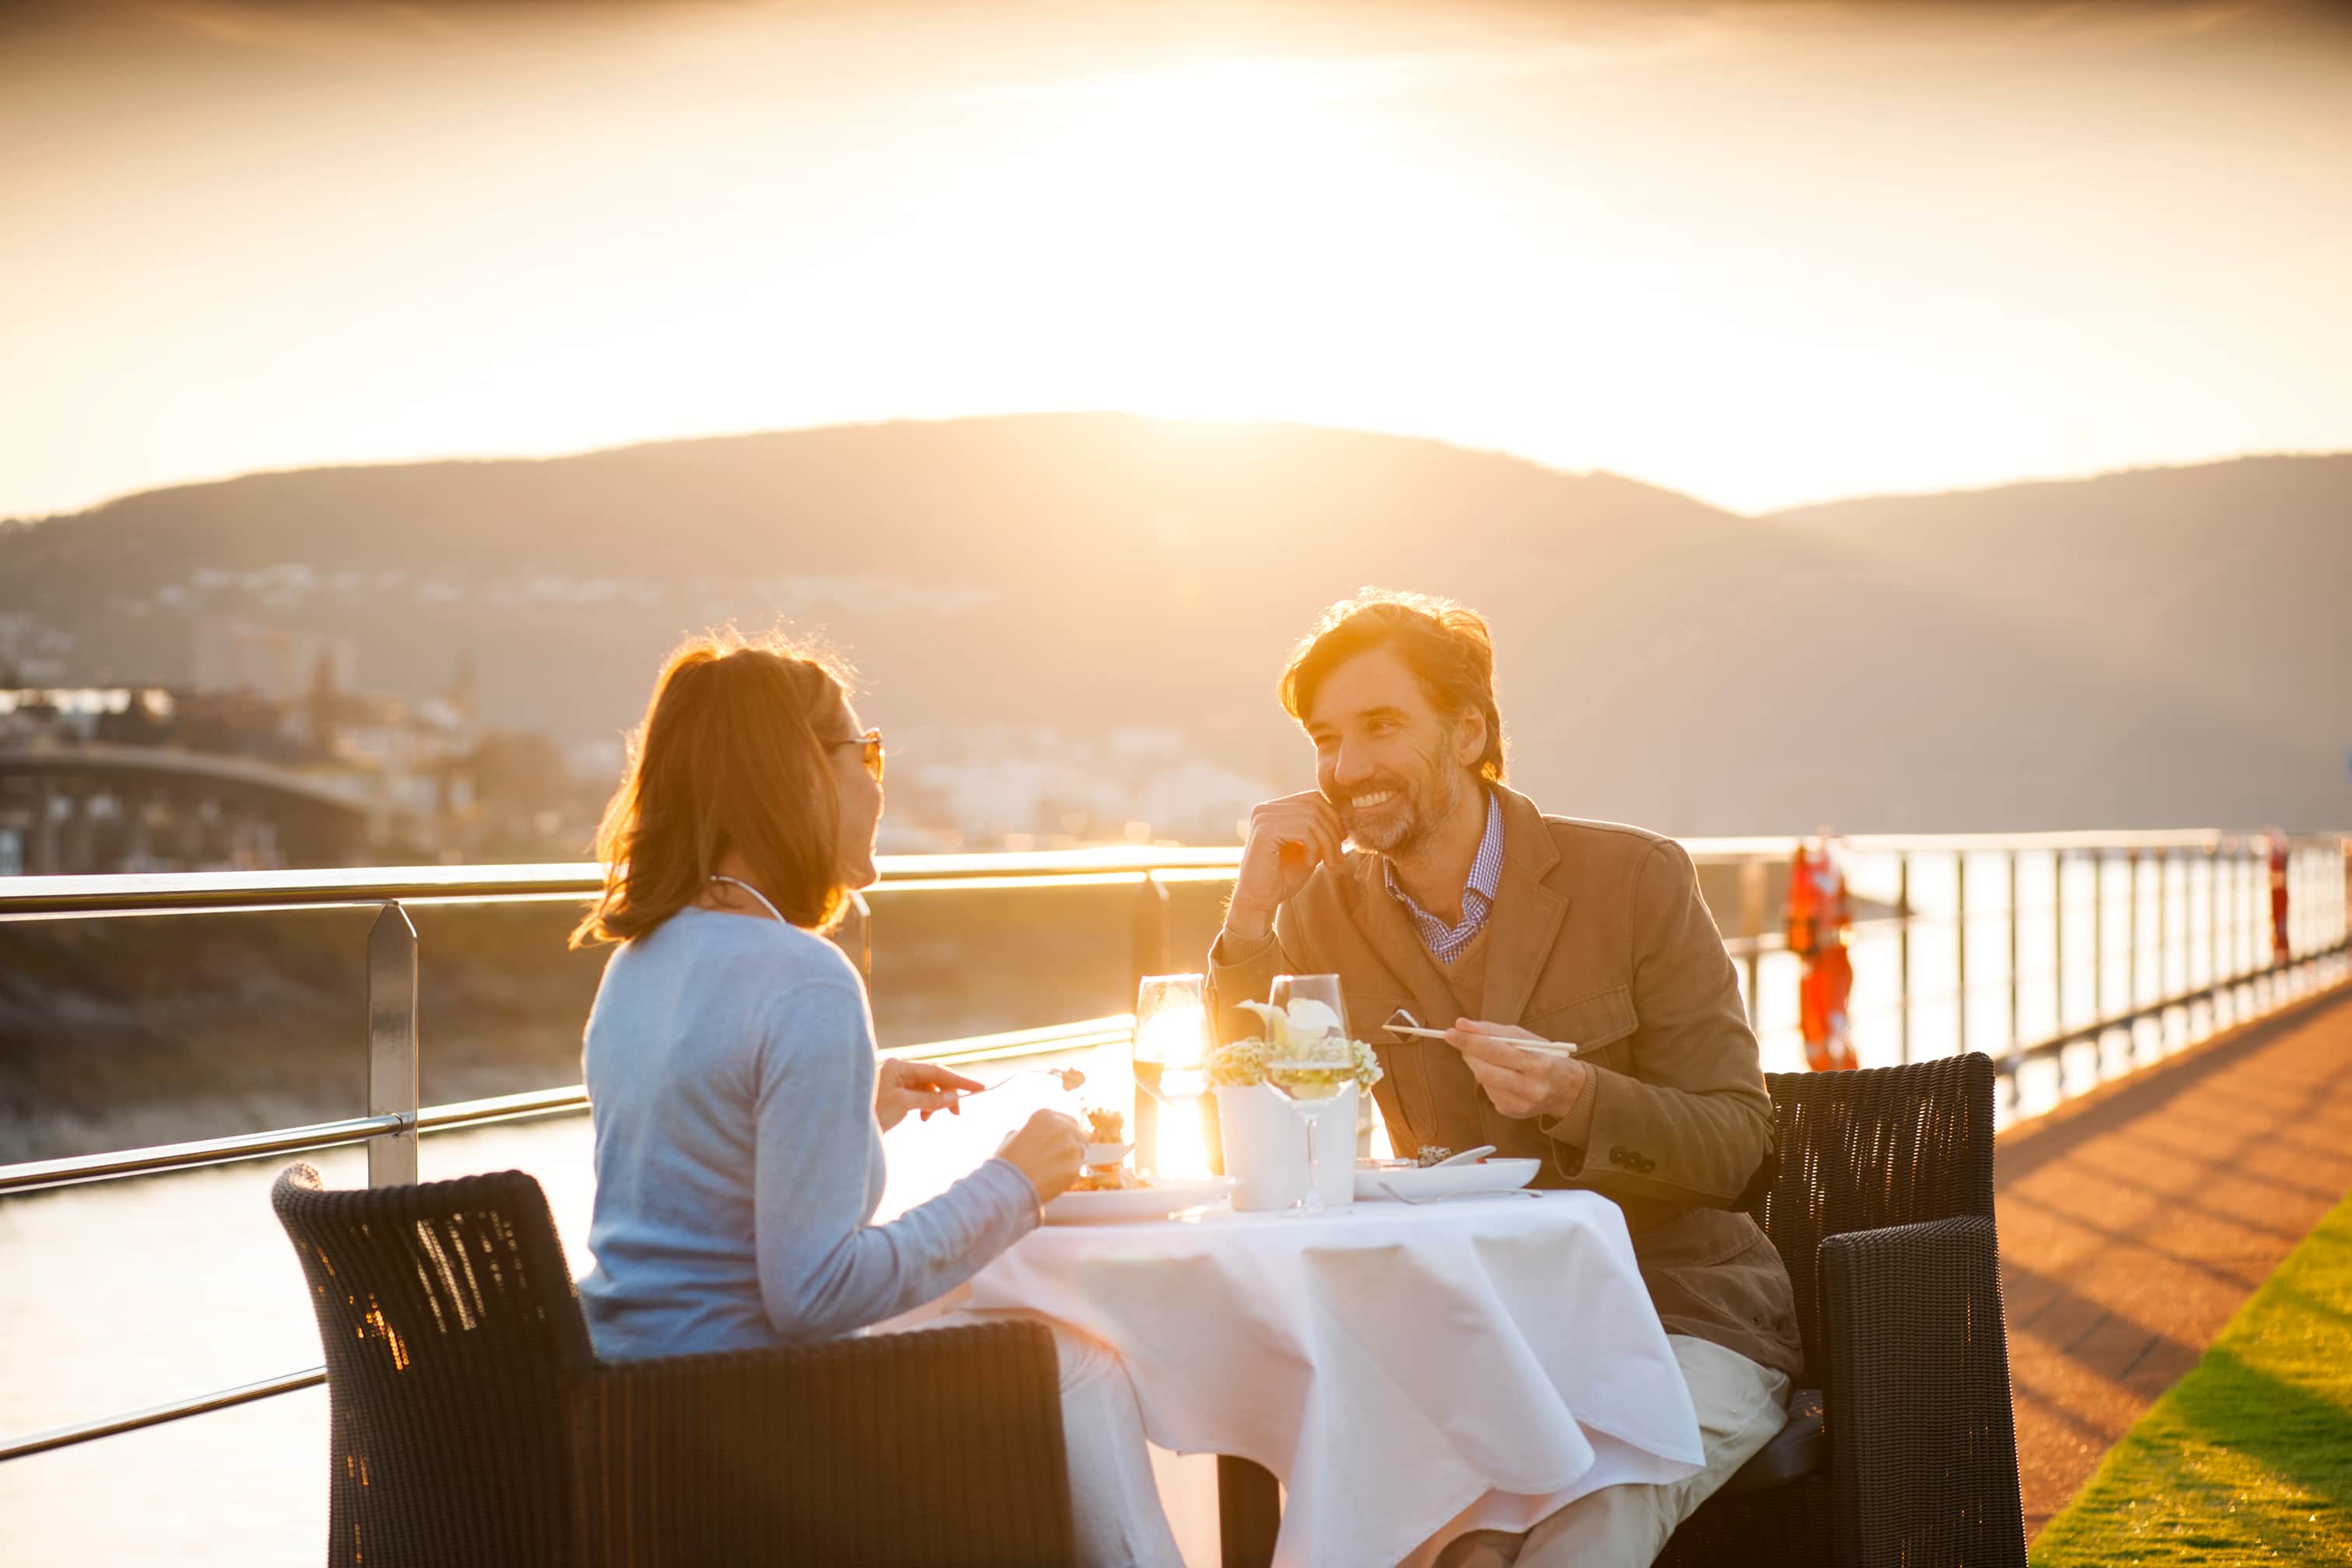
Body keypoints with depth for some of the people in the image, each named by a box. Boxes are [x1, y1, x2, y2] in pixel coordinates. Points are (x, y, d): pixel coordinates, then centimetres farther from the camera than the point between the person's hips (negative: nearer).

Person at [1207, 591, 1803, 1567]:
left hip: (1676, 1314, -2)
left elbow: (1737, 1146, -7)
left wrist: (1574, 1098, -27)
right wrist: (1251, 914, -12)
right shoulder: (1322, 912, 2)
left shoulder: (1634, 881, -7)